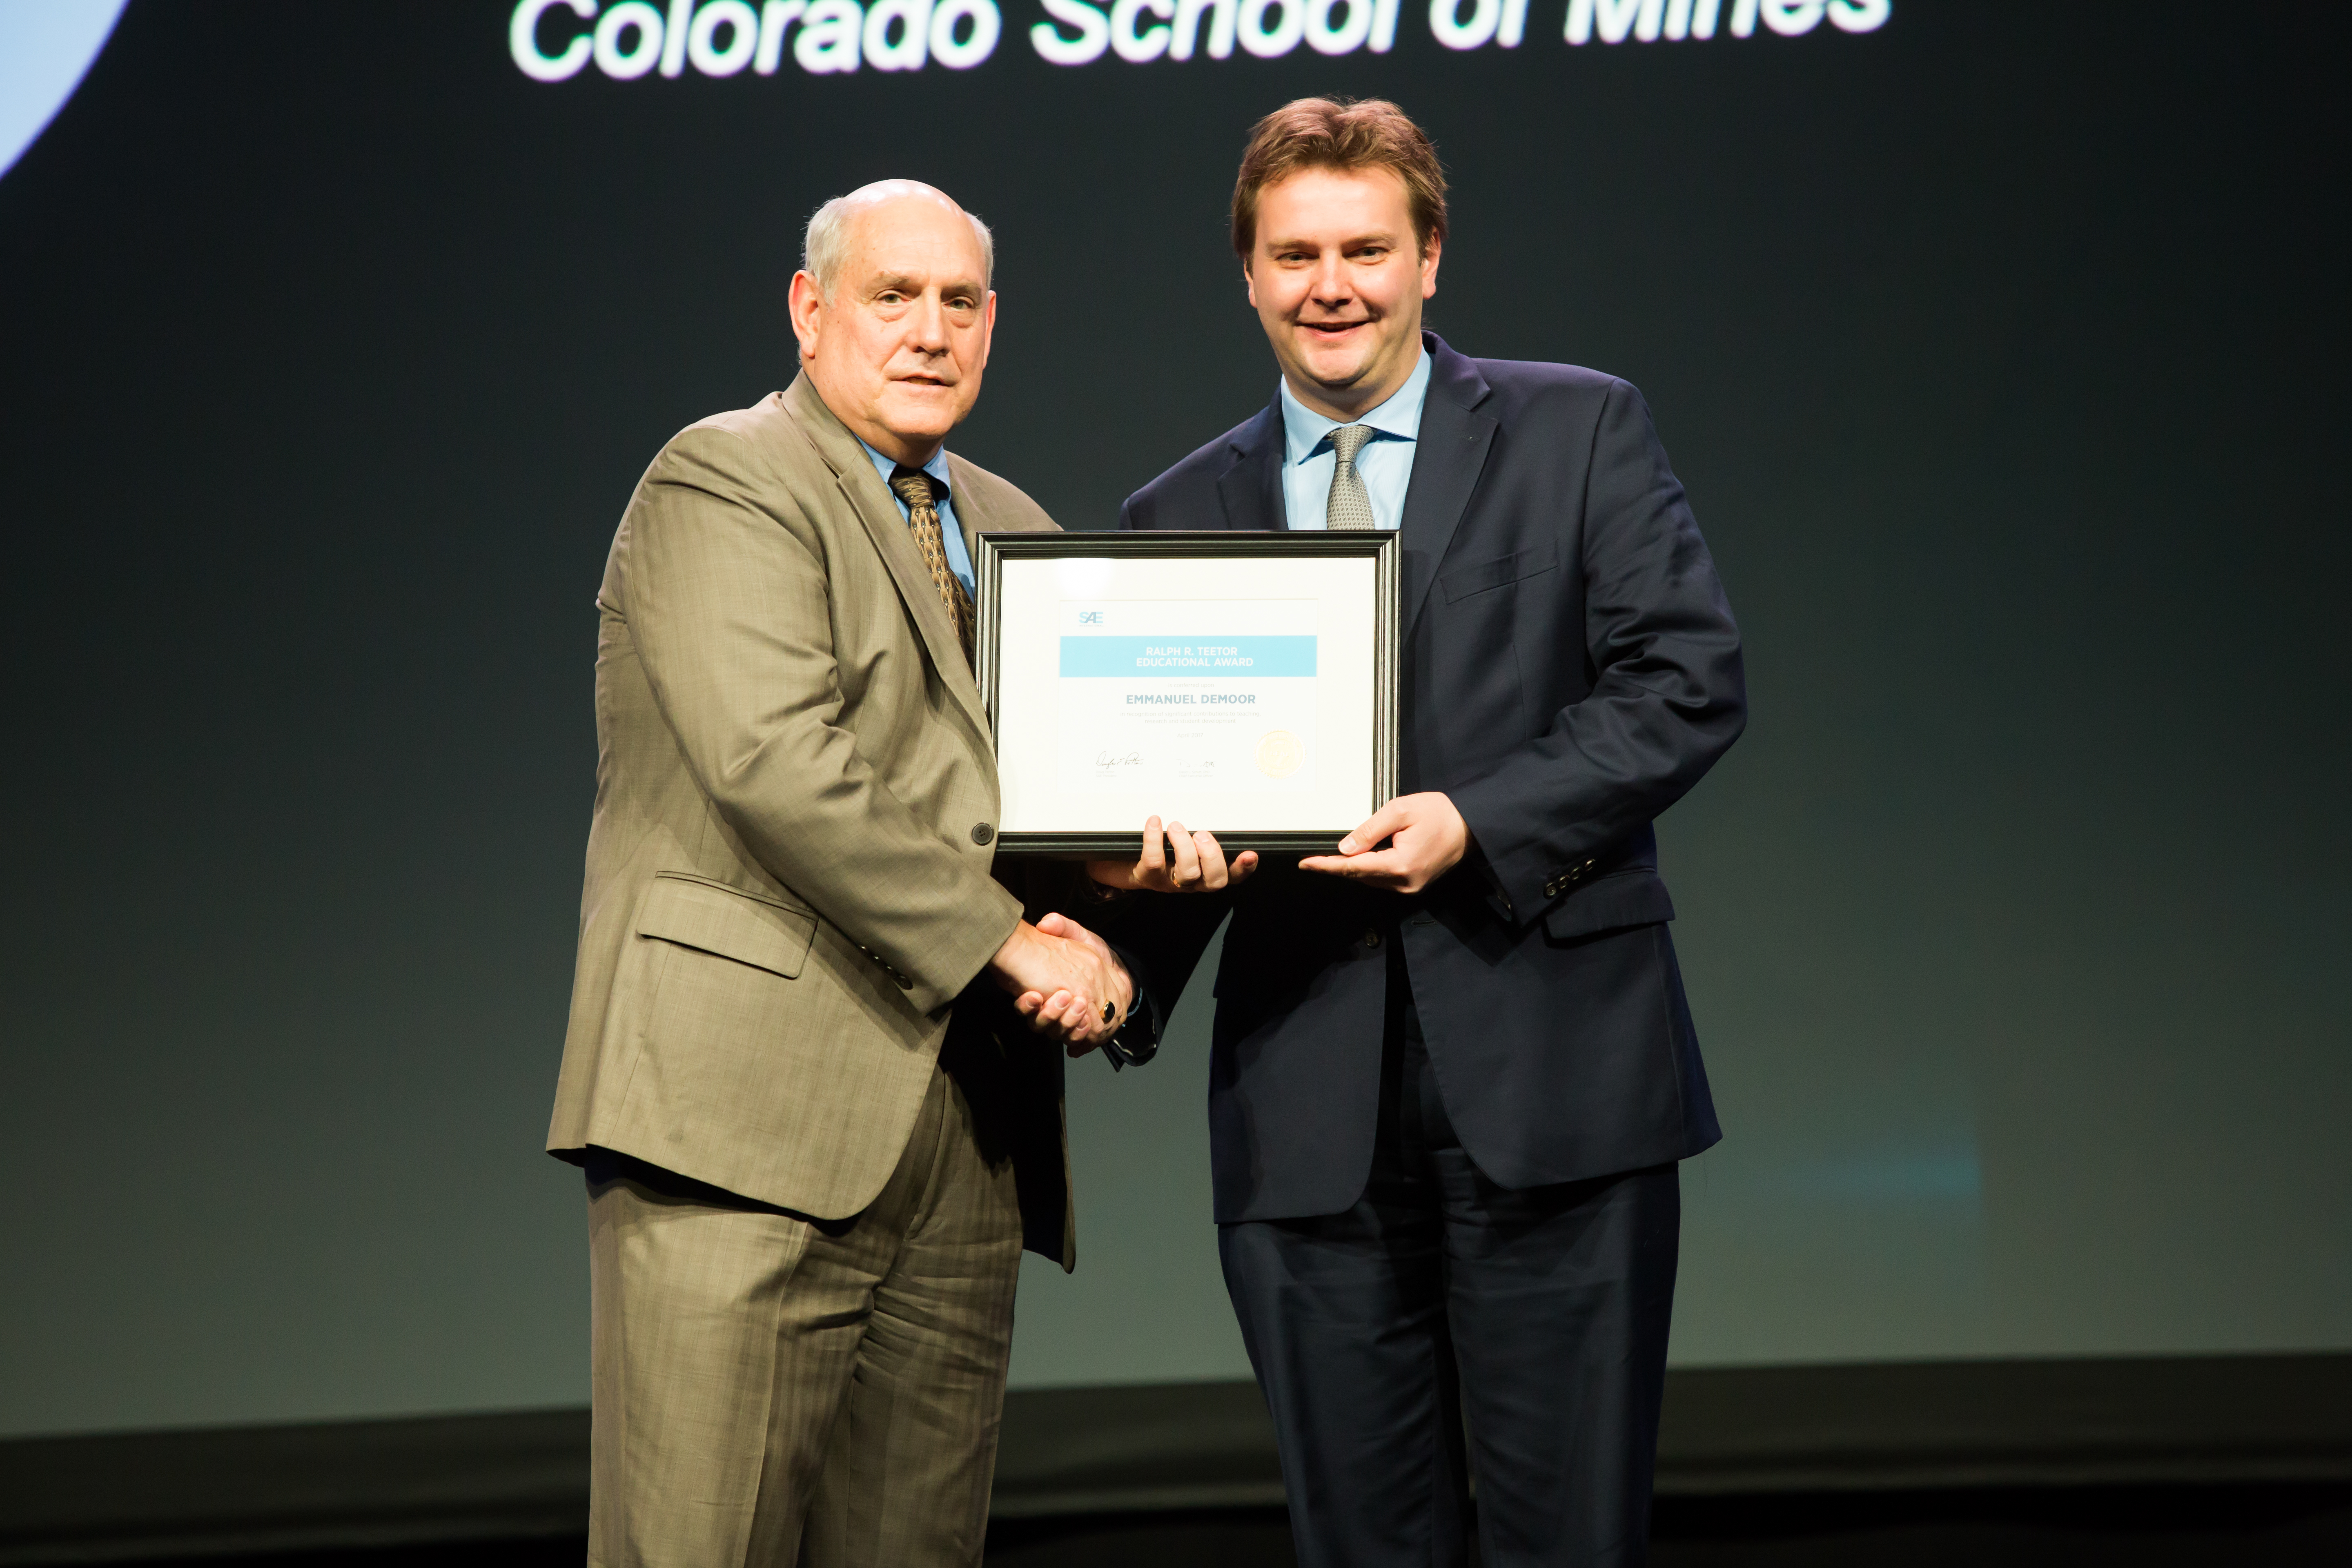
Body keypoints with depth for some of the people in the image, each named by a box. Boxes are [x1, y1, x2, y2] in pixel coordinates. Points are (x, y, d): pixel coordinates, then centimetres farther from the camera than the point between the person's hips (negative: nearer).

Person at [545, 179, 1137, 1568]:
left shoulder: (1012, 530, 23)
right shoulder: (723, 482, -2)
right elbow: (773, 762, -15)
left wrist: (1089, 934, 0)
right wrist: (1001, 943, -14)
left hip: (965, 1140, 7)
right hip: (753, 1120, -7)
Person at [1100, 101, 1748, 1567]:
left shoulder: (1580, 432, 6)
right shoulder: (1181, 517, 13)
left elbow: (1692, 680, -3)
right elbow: (1151, 776, 13)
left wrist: (1478, 823, -15)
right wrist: (1147, 861, -11)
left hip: (1549, 1074, -2)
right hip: (1307, 1102, 3)